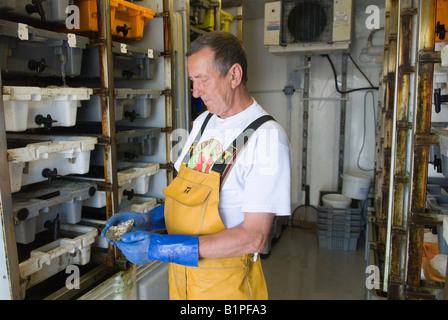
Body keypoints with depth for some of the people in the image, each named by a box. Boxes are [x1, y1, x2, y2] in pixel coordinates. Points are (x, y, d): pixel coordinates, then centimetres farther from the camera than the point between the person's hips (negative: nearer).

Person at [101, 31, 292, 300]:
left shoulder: (268, 137, -20)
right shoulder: (203, 121, 3)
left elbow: (254, 237, -24)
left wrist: (161, 248, -25)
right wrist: (147, 221, -7)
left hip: (226, 285, -6)